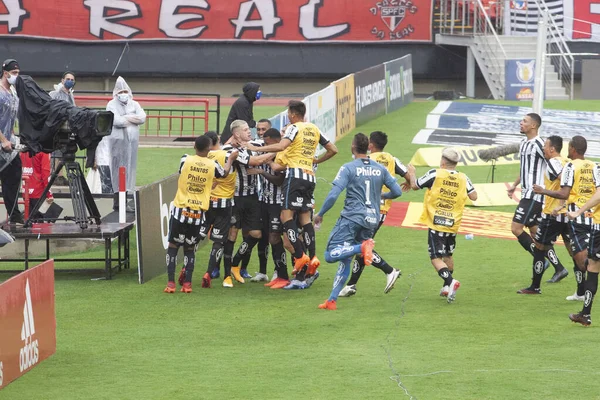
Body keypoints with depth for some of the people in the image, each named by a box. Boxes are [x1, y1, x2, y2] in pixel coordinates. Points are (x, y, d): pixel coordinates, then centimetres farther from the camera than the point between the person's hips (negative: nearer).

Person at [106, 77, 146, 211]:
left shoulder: (134, 104, 13)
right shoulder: (112, 105, 0)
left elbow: (142, 118, -2)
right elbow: (116, 121, -15)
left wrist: (126, 118, -8)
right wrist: (133, 119, -3)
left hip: (132, 140, 5)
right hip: (118, 140, -5)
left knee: (129, 169, 4)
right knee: (119, 169, -7)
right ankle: (118, 202, -8)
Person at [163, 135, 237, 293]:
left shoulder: (185, 160, -6)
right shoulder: (213, 165, -3)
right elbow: (225, 173, 18)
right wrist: (230, 159, 38)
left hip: (180, 210, -1)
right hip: (198, 213, 1)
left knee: (173, 245, 7)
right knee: (190, 248, 12)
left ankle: (171, 283, 0)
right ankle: (187, 283, 8)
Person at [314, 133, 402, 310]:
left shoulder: (348, 168, -5)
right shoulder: (380, 169, 9)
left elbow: (333, 195, -12)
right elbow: (397, 191, 12)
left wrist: (320, 214, 2)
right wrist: (382, 196, 33)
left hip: (351, 218, -6)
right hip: (372, 220, 6)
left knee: (331, 254, -10)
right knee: (345, 260, 13)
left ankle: (362, 247, -32)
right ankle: (332, 300, 8)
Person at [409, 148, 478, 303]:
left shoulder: (435, 174, -8)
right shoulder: (463, 178, 0)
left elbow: (415, 185, 2)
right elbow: (474, 196, 4)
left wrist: (411, 173, 24)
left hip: (435, 225, -4)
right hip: (453, 225, 4)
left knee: (436, 258, -3)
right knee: (448, 255, 23)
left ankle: (450, 281, -25)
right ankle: (447, 287, 29)